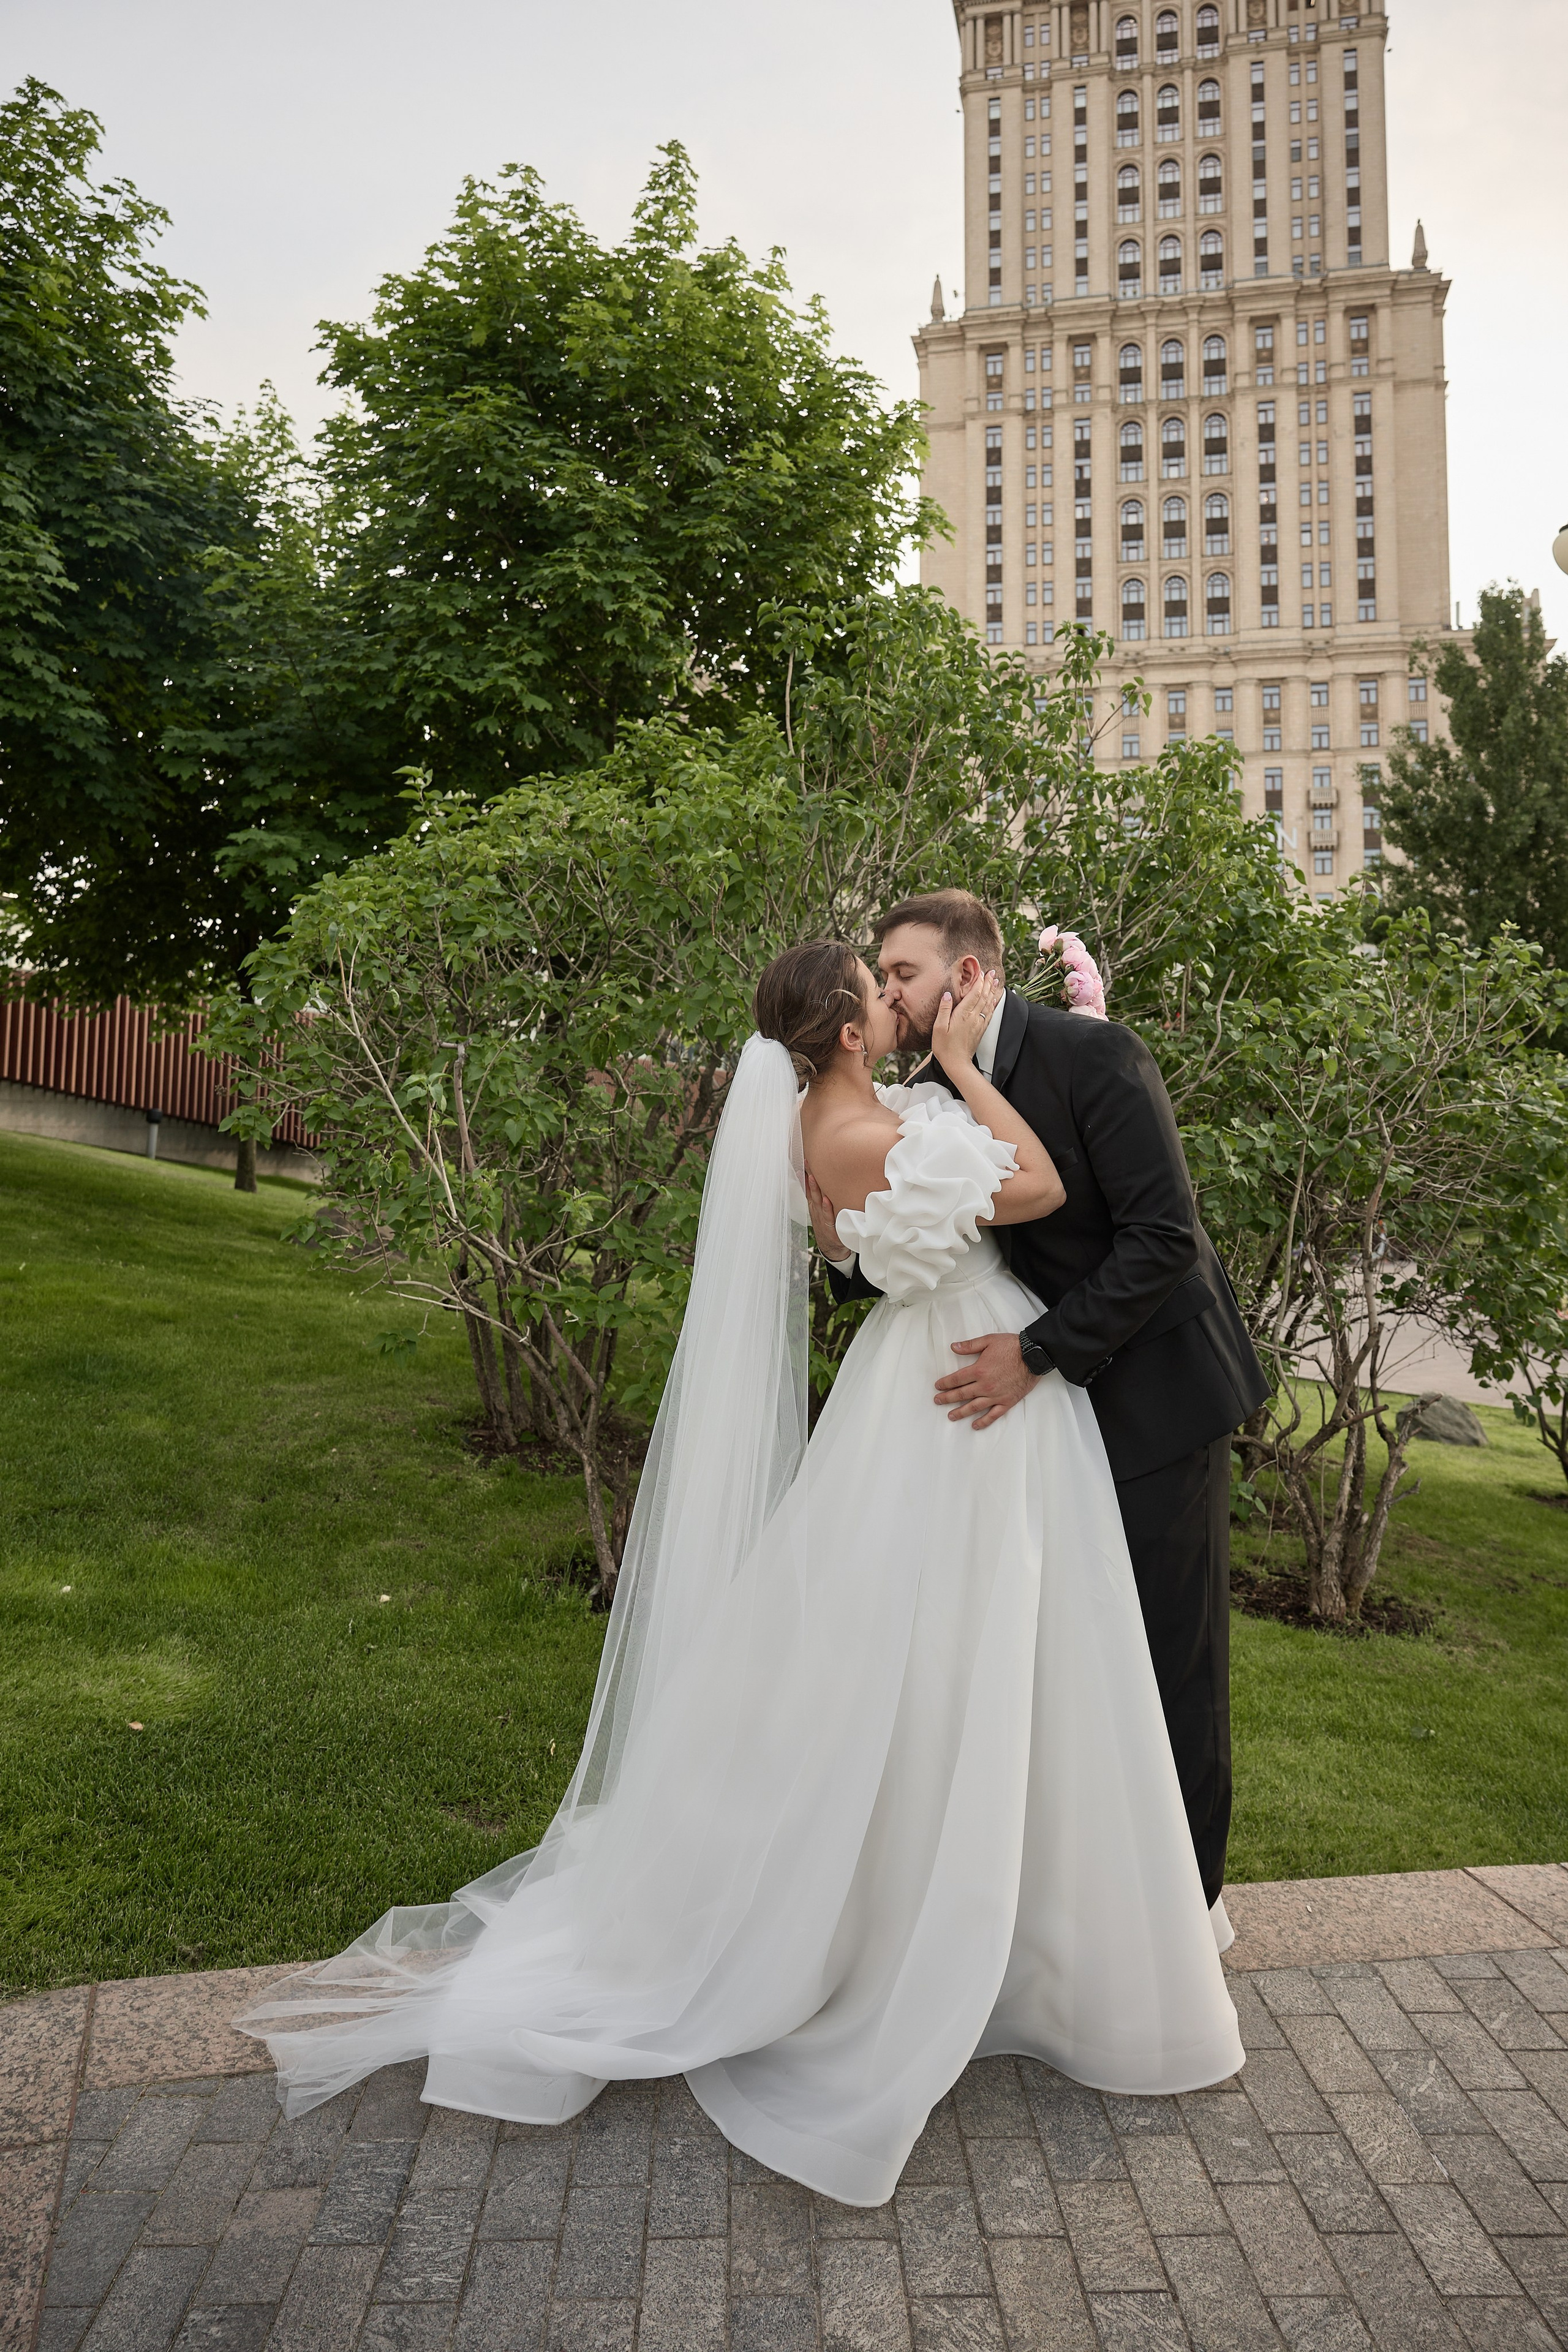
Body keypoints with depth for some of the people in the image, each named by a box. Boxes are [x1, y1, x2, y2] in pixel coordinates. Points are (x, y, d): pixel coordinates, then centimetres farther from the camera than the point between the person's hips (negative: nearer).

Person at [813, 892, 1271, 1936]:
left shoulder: (1095, 1053, -18)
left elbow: (1163, 1236, -23)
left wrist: (1038, 1351, -25)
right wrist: (850, 1255, -14)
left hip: (1158, 1390, -6)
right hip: (1059, 1399, 7)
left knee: (1173, 1657, 5)